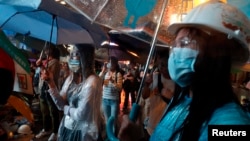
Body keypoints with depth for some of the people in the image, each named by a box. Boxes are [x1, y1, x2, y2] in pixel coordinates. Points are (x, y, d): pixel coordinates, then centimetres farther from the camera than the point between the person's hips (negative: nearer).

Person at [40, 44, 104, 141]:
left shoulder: (92, 81, -21)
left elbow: (81, 114, -23)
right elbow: (61, 105, -2)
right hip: (67, 129, 7)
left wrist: (66, 108, -6)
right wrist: (51, 84, -10)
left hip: (83, 133, -6)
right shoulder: (71, 78, 2)